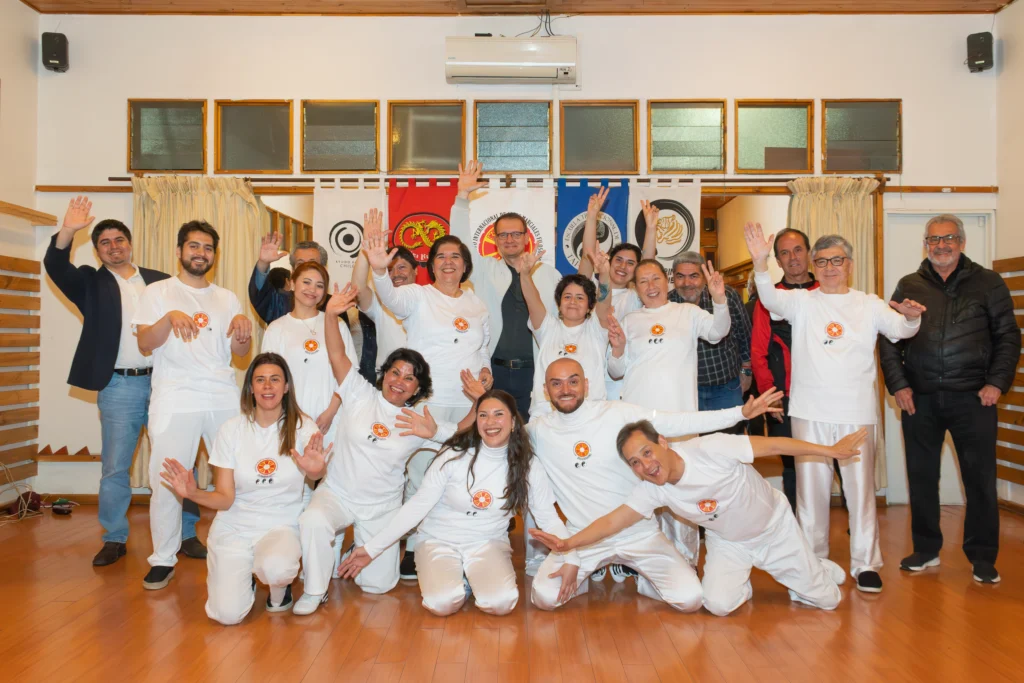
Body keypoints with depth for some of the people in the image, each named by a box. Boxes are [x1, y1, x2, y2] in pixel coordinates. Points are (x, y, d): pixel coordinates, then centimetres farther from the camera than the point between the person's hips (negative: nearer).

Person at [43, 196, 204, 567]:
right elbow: (55, 266, -10)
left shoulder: (161, 281, 11)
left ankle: (187, 535, 16)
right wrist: (67, 231, -27)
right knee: (114, 468, 4)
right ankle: (115, 539, 18)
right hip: (118, 387, -1)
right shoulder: (91, 282, 8)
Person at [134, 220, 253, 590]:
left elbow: (239, 352, 12)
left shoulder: (227, 298, 17)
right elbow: (145, 343, -2)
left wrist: (243, 329, -9)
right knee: (166, 480, -4)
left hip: (224, 398, 3)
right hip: (175, 400, -2)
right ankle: (163, 559, 10)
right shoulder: (158, 292, 9)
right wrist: (170, 318, -19)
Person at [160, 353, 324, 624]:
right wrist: (193, 493, -25)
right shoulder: (231, 430, -3)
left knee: (275, 568, -35)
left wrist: (314, 468, -46)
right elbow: (225, 498, -5)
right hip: (235, 528, 1)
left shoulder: (303, 427, -7)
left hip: (281, 526, -1)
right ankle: (242, 574, 20)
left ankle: (279, 586, 3)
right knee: (227, 614, -14)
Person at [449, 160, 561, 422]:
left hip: (534, 371, 0)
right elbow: (460, 242, -2)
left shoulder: (550, 275, 9)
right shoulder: (484, 271, 8)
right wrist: (462, 197, -9)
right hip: (492, 370, 0)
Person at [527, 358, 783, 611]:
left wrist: (742, 412, -20)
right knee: (545, 597, -19)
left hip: (639, 533, 0)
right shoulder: (537, 431, -6)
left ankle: (642, 579, 19)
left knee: (689, 598, -14)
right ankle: (588, 574, 14)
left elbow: (679, 423, -12)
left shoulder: (618, 413, -10)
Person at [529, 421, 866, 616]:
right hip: (728, 542, 3)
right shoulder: (651, 491, -22)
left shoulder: (710, 448, -35)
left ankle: (815, 569, 36)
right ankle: (741, 582, 17)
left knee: (826, 599, 2)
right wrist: (569, 543, -38)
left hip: (774, 527, -2)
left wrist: (831, 450, -26)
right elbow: (612, 521, -24)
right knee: (719, 605, -16)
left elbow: (773, 445, -29)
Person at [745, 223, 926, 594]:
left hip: (857, 411, 0)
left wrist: (911, 317, -28)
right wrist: (760, 262, -30)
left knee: (861, 486, 4)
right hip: (809, 410, 0)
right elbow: (771, 299, -13)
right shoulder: (801, 301, 4)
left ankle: (865, 563, 16)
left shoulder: (869, 304, 8)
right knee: (811, 485, 9)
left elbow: (899, 329, -5)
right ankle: (812, 559, 23)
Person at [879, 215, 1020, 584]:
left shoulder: (988, 283, 5)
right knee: (921, 476, 8)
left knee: (980, 478, 2)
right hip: (920, 398, 2)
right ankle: (926, 549, 22)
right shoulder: (908, 286, 8)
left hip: (973, 397, -1)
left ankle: (982, 557, 15)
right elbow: (889, 340, 7)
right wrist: (897, 384, -2)